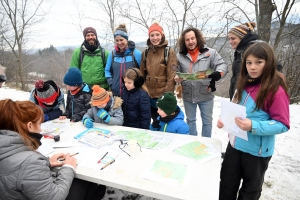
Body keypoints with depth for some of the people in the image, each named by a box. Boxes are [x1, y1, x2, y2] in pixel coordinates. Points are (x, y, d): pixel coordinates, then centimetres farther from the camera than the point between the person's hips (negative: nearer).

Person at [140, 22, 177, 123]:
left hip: (163, 95, -4)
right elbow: (142, 74, 9)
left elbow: (171, 76, -12)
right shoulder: (145, 53, 7)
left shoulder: (169, 52, -8)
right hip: (148, 95, 5)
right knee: (155, 120, 20)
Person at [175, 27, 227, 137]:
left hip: (205, 94, -2)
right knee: (190, 120, 18)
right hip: (188, 95, 2)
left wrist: (218, 74, -32)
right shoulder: (180, 56, 2)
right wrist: (177, 78, -17)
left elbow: (222, 65, -9)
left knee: (207, 121, 13)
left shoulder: (210, 52, -5)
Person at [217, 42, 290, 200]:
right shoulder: (244, 84, 2)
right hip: (235, 144, 6)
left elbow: (282, 125, -18)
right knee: (226, 187, 21)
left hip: (257, 151, -6)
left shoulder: (276, 90, -19)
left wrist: (253, 127, -32)